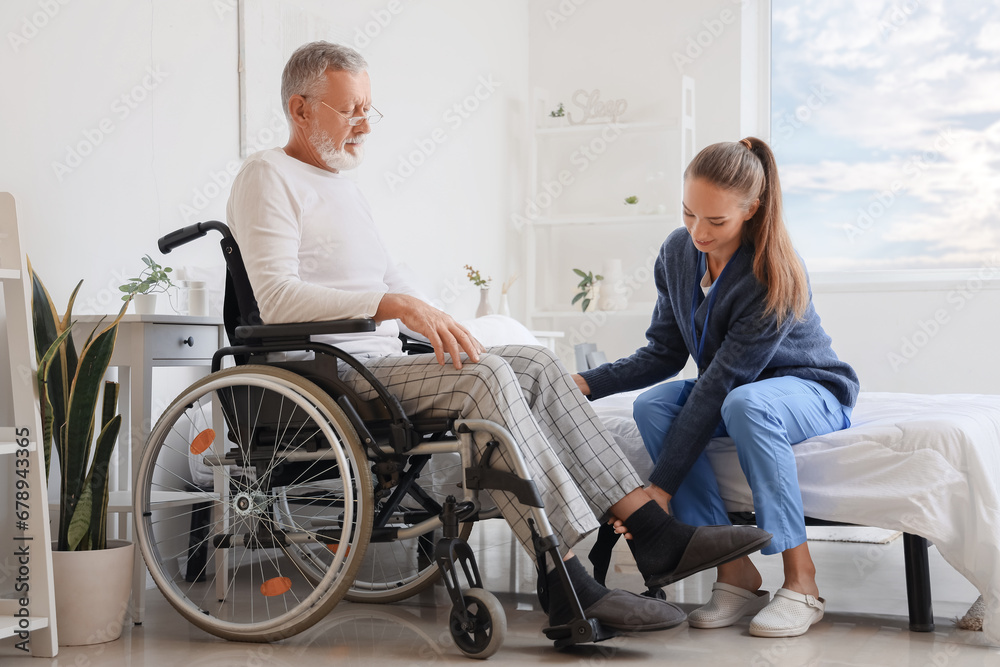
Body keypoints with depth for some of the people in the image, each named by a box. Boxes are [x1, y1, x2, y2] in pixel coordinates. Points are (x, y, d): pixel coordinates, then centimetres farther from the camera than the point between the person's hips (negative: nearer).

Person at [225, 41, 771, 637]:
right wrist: (398, 305, -27)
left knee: (535, 365, -6)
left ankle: (657, 538, -13)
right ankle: (568, 584, -32)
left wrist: (450, 334, 13)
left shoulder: (344, 186, 26)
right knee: (484, 378, -28)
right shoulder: (269, 177, -4)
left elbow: (393, 283, 30)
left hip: (382, 366, 8)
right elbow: (277, 297, -19)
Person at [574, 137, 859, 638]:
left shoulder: (774, 279, -29)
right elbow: (664, 353, -2)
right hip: (733, 388, 6)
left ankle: (801, 582, -29)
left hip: (810, 390, -6)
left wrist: (662, 485, -34)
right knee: (651, 406, -24)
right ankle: (735, 572, -22)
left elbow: (717, 385, -33)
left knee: (745, 402, -40)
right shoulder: (677, 252, -9)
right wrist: (588, 383, -18)